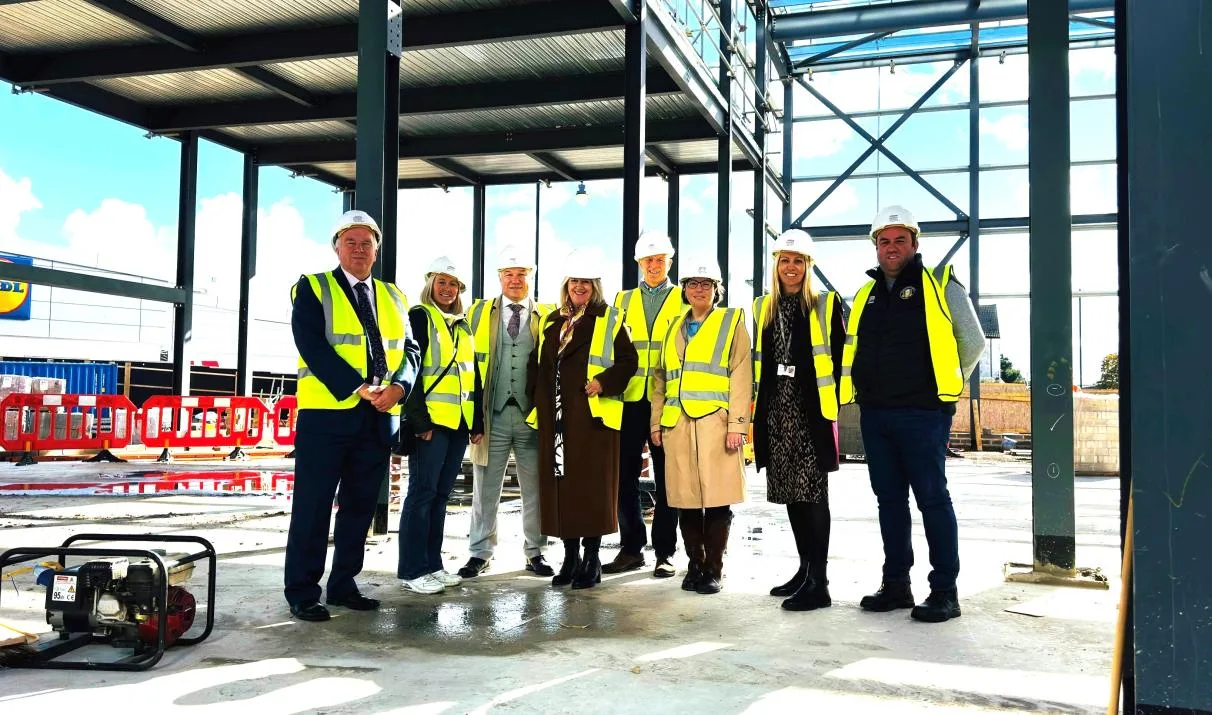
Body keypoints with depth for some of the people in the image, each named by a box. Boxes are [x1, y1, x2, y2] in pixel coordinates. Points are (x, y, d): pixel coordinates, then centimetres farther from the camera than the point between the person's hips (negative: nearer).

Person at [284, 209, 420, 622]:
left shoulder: (393, 296, 17)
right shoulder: (312, 288, 2)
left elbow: (409, 349, 11)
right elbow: (312, 347, -10)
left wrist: (398, 387, -10)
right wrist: (358, 389, -19)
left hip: (379, 418, 5)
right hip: (327, 413, -5)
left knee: (360, 506, 11)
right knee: (313, 506, 0)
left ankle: (343, 585, 22)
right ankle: (302, 593, 8)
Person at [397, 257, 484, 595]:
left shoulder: (463, 326, 18)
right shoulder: (420, 317, -2)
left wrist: (478, 421, 13)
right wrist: (419, 418, -17)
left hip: (459, 421, 7)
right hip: (431, 419, -7)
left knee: (441, 493, 10)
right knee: (423, 492, -5)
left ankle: (432, 563, 17)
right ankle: (412, 570, 0)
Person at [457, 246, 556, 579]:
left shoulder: (546, 316, 9)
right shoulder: (479, 313, 9)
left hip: (532, 416, 0)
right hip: (492, 415, 0)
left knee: (535, 489, 6)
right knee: (485, 489, 5)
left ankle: (535, 553, 17)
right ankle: (480, 553, 15)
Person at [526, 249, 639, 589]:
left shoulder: (610, 321, 3)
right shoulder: (551, 322, 17)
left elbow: (628, 360, -2)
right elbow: (538, 364, 18)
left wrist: (604, 382, -16)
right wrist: (537, 401, 9)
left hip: (593, 415, -5)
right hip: (556, 417, 5)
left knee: (592, 485, -3)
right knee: (560, 484, 6)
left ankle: (591, 559, 8)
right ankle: (570, 557, 17)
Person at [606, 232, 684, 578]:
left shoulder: (683, 300, 7)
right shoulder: (623, 300, 15)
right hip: (630, 400, 3)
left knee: (666, 478, 4)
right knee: (624, 476, 4)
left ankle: (665, 553, 12)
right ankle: (631, 548, 16)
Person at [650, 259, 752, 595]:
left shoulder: (732, 322, 7)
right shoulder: (674, 327, 20)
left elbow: (741, 376, -2)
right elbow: (661, 378, 20)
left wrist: (737, 424, -10)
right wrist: (656, 421, 12)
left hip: (715, 421, -4)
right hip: (677, 424, 4)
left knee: (717, 499, -4)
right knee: (686, 499, 5)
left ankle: (714, 569, 7)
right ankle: (695, 565, 17)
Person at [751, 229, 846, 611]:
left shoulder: (826, 304, 1)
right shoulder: (762, 307, 14)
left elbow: (839, 355, 0)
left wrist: (832, 400, -6)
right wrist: (757, 401, 12)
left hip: (811, 411, -5)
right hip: (776, 412, 5)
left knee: (812, 494, -7)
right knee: (790, 494, 10)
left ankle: (819, 583, -4)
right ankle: (805, 569, 23)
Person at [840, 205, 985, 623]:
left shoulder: (939, 285, -1)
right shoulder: (866, 295, 15)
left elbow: (973, 343, 2)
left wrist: (945, 388, 5)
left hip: (922, 413, -6)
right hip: (875, 413, 6)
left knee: (932, 498, -3)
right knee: (889, 499, 11)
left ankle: (945, 592, 5)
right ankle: (895, 585, 19)